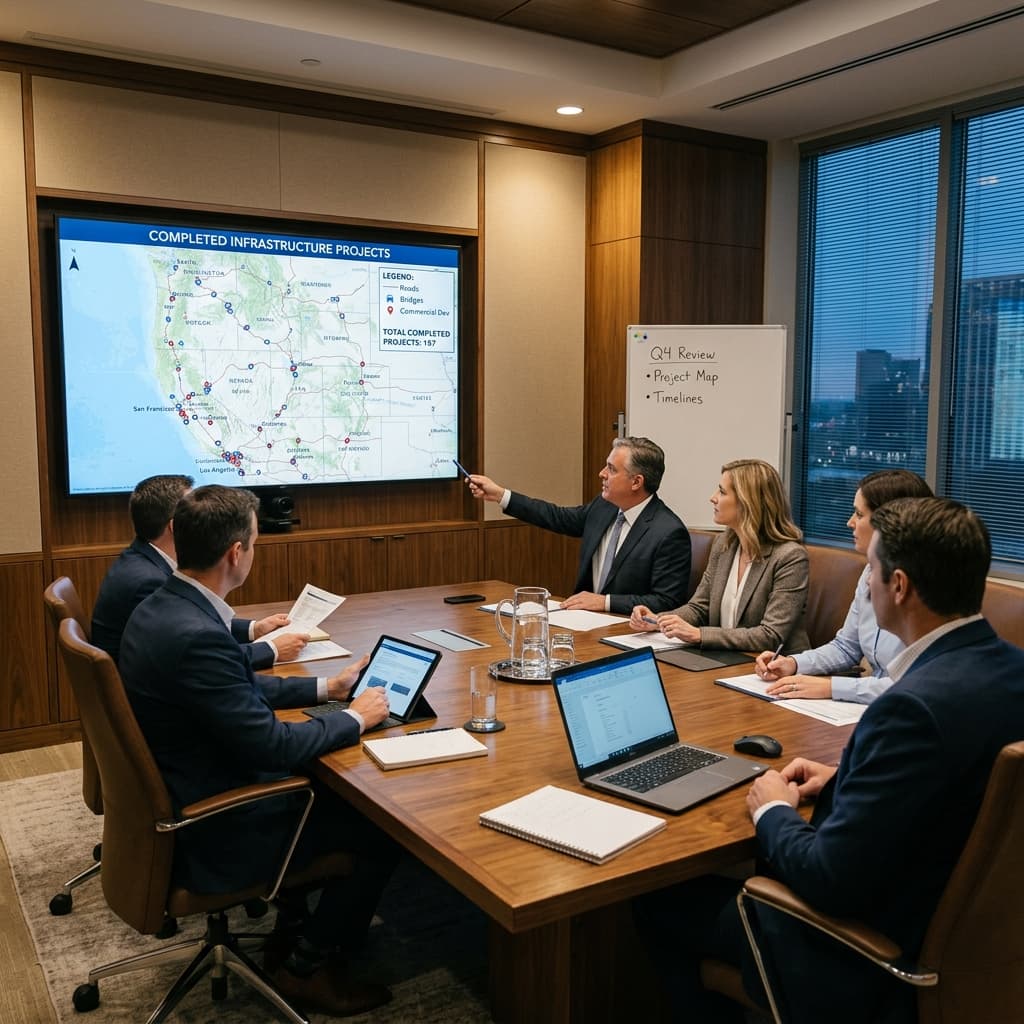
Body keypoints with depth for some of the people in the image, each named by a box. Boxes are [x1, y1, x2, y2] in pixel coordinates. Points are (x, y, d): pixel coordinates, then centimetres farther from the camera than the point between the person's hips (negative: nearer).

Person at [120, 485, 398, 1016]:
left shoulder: (160, 607, -1)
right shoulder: (196, 636, -32)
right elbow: (271, 746, -27)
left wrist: (326, 687, 11)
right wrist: (354, 718, -12)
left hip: (174, 801, 10)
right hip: (212, 832, -9)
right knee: (384, 827, 1)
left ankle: (294, 915, 33)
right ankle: (305, 965, 17)